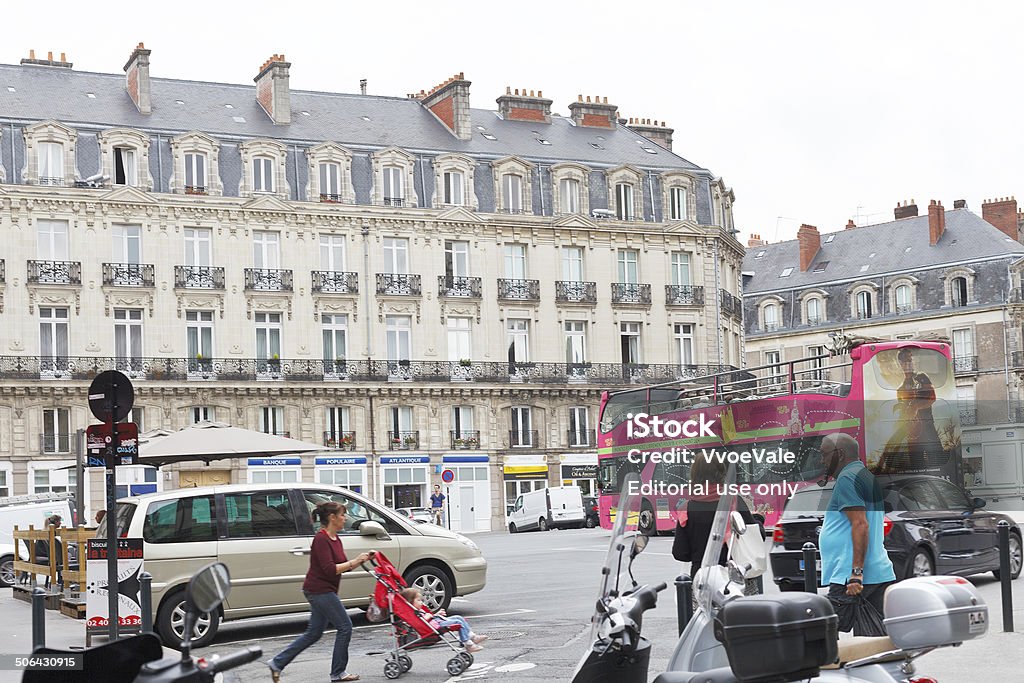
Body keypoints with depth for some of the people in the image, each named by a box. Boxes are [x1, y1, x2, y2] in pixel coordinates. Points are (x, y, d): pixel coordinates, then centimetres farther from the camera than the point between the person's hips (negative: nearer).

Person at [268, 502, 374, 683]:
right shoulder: (321, 539, -18)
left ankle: (277, 663, 18)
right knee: (345, 627, -4)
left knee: (314, 633, 14)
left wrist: (362, 559, 3)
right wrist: (354, 561, -20)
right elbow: (330, 569, -24)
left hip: (322, 591, 10)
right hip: (320, 591, -10)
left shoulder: (335, 539, 12)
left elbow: (343, 566, 16)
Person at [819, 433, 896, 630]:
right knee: (884, 635, 5)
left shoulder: (847, 479, -9)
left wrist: (856, 572, -24)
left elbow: (860, 524, -20)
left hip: (849, 579, -10)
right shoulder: (869, 477, 23)